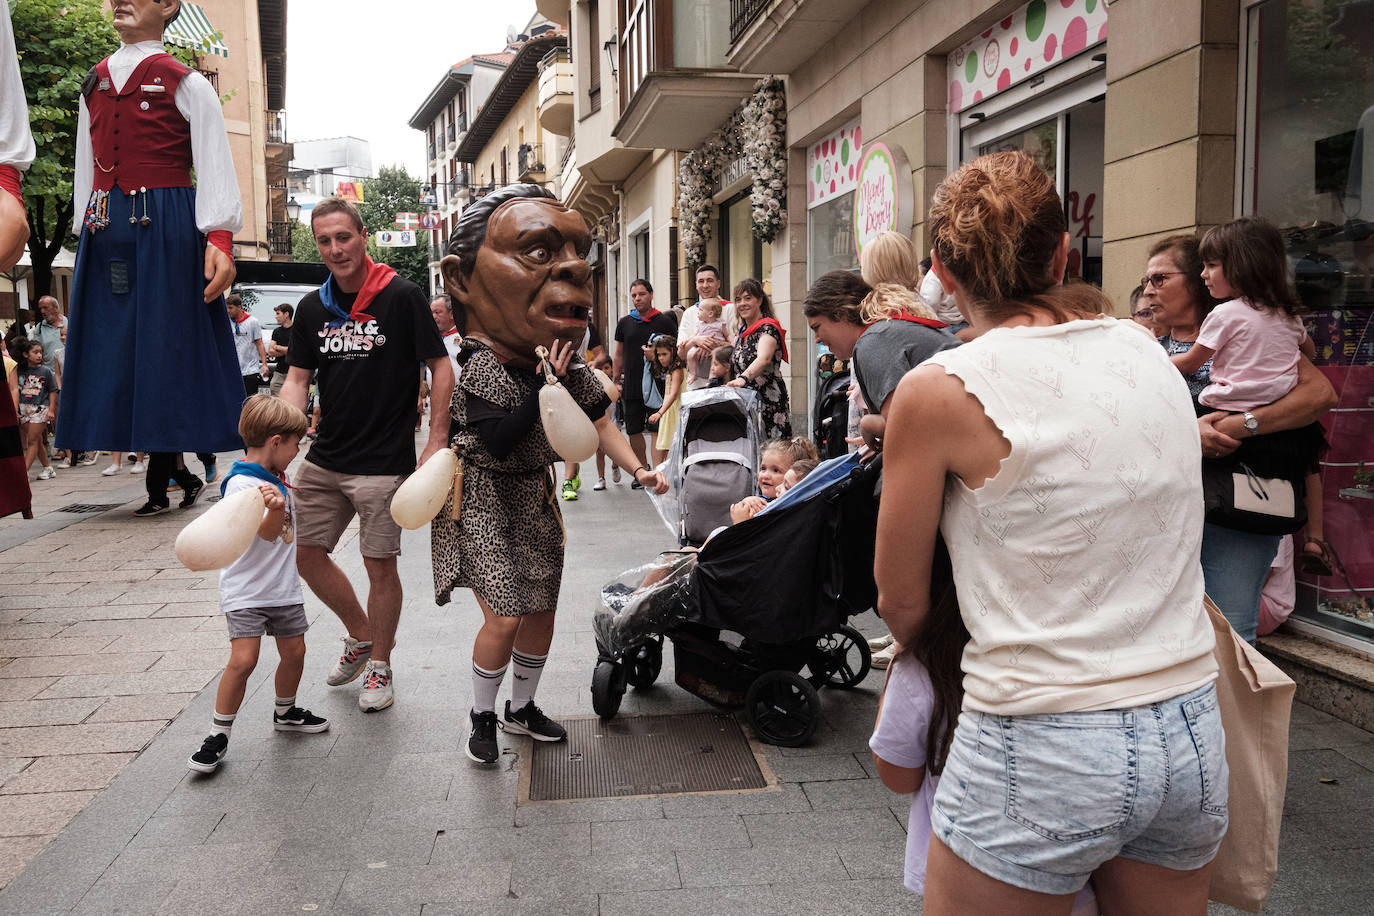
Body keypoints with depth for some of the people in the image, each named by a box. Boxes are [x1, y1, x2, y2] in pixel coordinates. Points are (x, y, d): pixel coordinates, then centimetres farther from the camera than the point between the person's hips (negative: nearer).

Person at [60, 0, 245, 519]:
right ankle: (177, 473, 12)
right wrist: (83, 234, 13)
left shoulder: (186, 85, 2)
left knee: (164, 344, -4)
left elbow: (216, 168, -6)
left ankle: (159, 485, 4)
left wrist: (219, 240, -18)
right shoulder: (93, 87, 19)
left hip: (166, 228, -6)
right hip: (105, 230, 6)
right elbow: (85, 169, 21)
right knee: (115, 345, 3)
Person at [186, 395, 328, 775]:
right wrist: (275, 509, -48)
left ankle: (285, 712, 35)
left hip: (284, 588, 8)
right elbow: (266, 533, -31)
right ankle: (218, 734, 1)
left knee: (294, 651, 12)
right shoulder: (241, 484, -18)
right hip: (246, 591, -8)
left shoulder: (277, 479, 11)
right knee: (243, 659, -14)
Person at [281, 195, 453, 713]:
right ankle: (360, 634, 33)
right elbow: (297, 379, 8)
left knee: (379, 564, 2)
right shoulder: (312, 307, 7)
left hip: (385, 461, -6)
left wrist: (437, 441, -14)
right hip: (324, 458, 6)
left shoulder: (402, 297, -8)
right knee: (307, 554, 10)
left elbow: (441, 368, -8)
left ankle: (380, 666, 22)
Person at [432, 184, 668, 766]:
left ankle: (522, 707, 35)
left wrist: (637, 469, -7)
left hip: (536, 499, 7)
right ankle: (482, 716, 15)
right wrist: (544, 384, -31)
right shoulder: (482, 367, -23)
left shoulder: (565, 363, -3)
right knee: (504, 615, -10)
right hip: (484, 502, -6)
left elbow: (597, 421, 4)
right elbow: (500, 441, -32)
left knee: (541, 611, 13)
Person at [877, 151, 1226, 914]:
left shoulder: (940, 391, -13)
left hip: (1043, 755, -5)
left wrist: (925, 654, 17)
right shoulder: (1153, 357, 3)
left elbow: (902, 602, -3)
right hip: (1191, 734, 6)